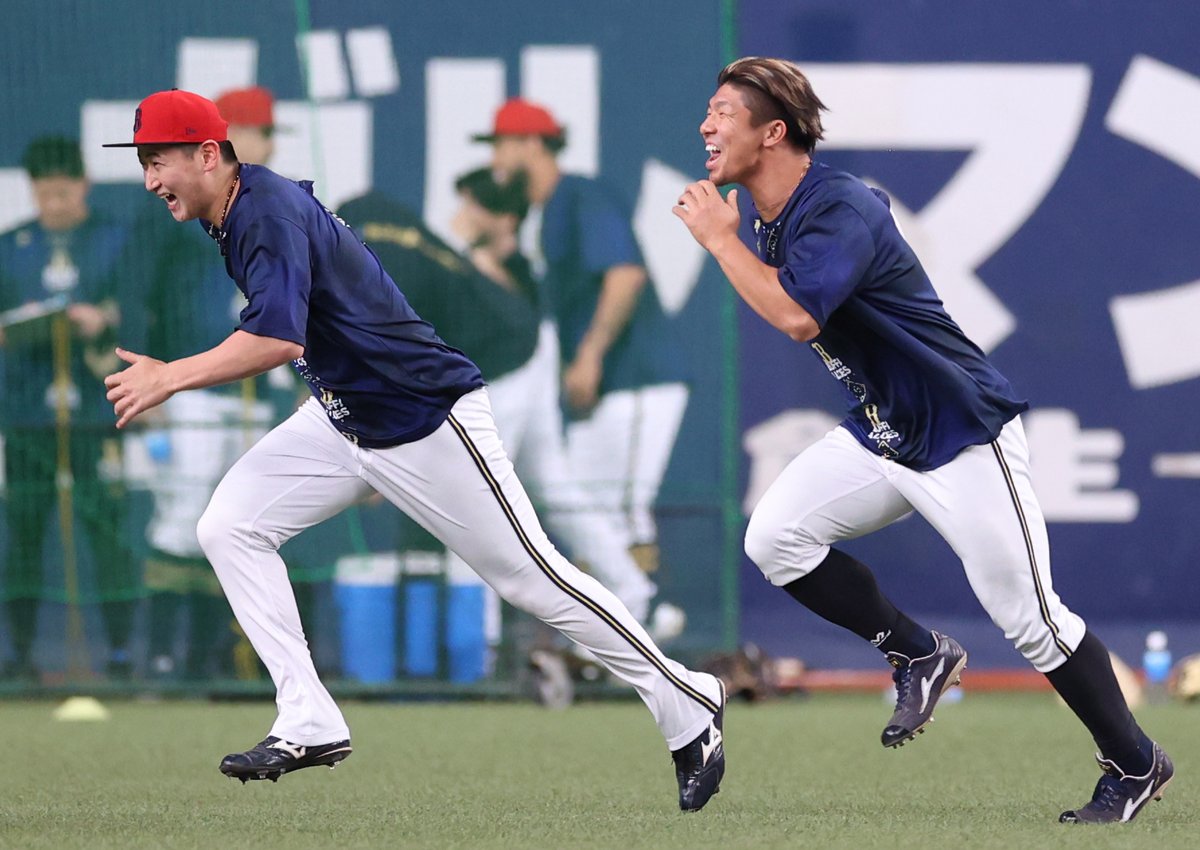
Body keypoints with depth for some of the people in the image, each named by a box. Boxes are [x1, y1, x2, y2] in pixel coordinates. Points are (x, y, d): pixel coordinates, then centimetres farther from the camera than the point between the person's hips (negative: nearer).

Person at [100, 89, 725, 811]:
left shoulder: (271, 213, -25)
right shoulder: (237, 212, 4)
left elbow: (277, 339, -39)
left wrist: (170, 379, -35)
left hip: (427, 419, -9)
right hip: (341, 420, 9)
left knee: (532, 577, -2)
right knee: (229, 528, -4)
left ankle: (688, 706, 11)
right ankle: (309, 725, -5)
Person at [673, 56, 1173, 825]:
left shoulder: (840, 210, -25)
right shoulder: (762, 218, 3)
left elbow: (796, 315, -39)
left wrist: (719, 238, -28)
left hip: (963, 436, -9)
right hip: (877, 437, 9)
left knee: (1029, 617, -5)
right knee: (775, 538, -6)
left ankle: (1136, 765, 11)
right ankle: (919, 656, 10)